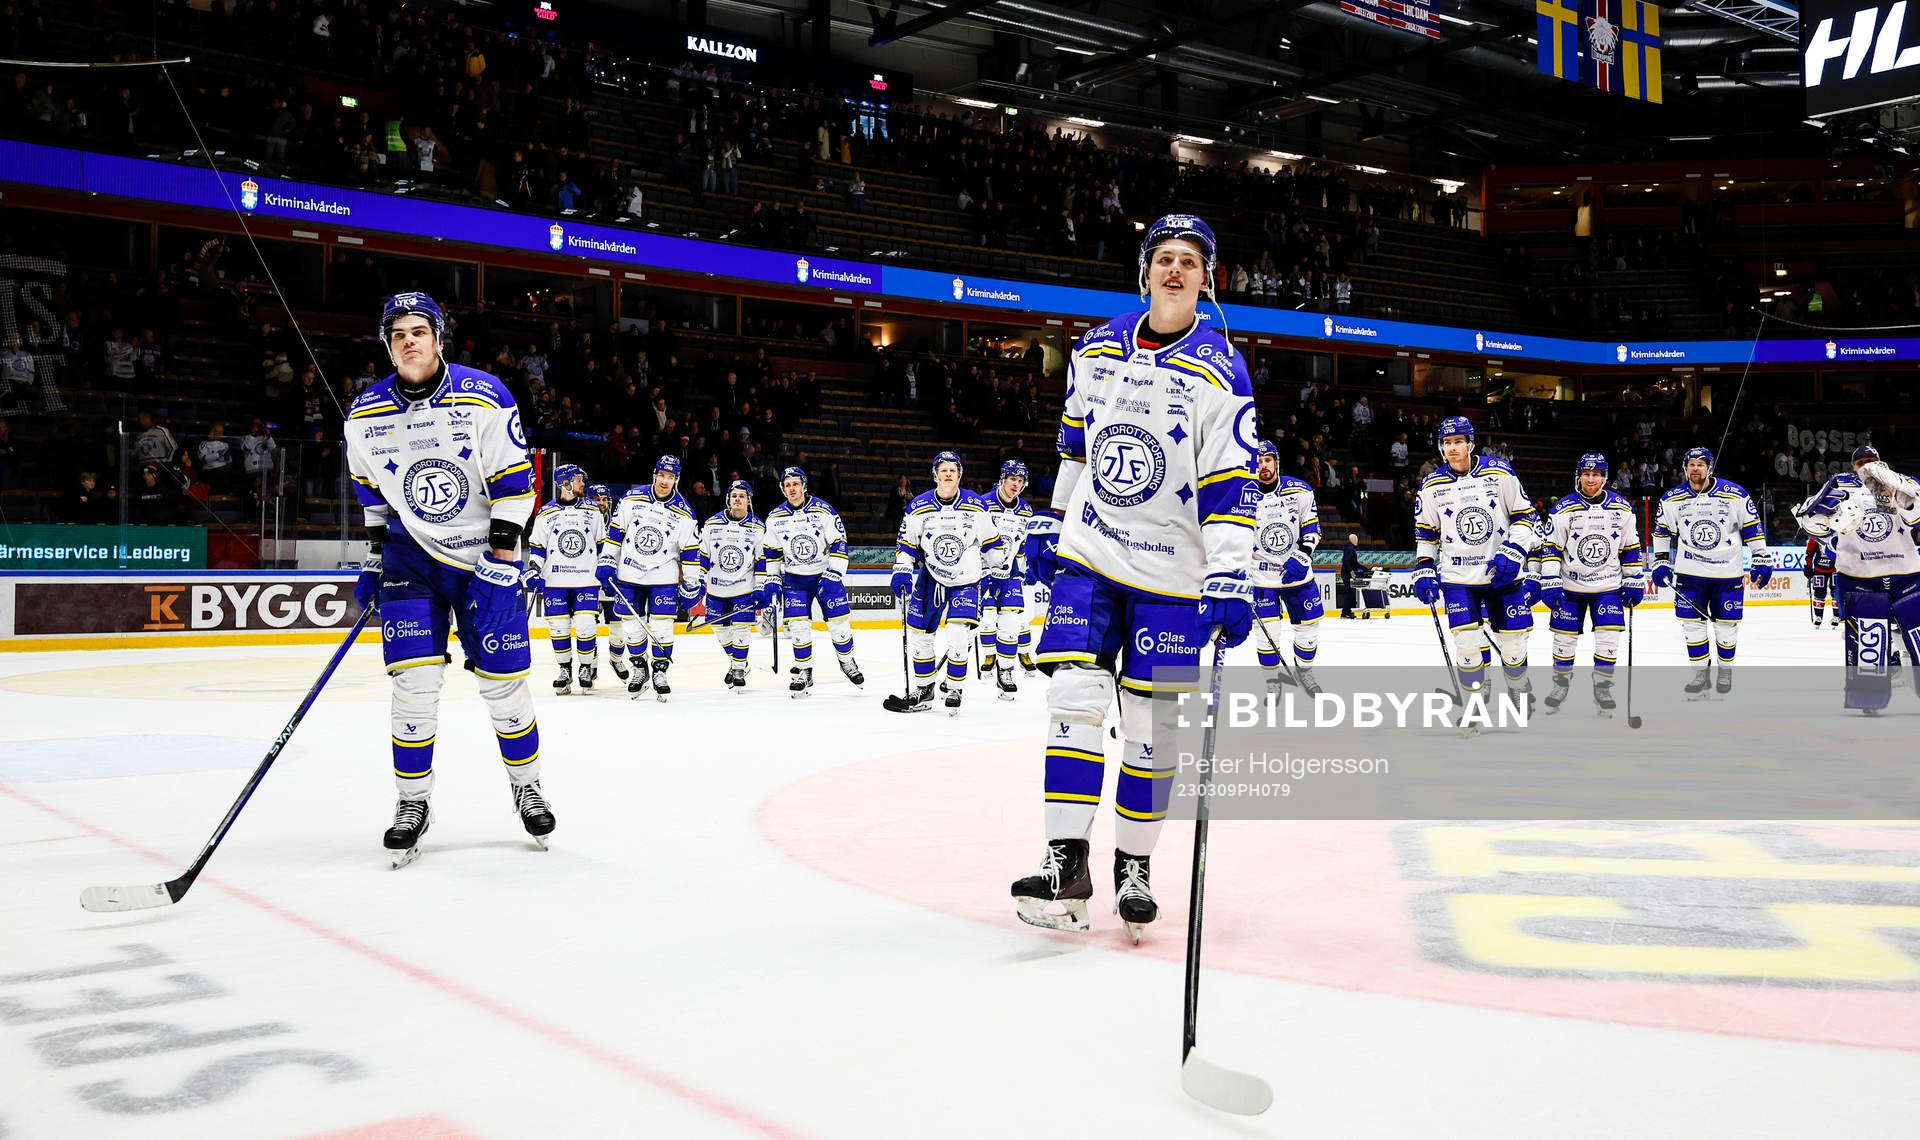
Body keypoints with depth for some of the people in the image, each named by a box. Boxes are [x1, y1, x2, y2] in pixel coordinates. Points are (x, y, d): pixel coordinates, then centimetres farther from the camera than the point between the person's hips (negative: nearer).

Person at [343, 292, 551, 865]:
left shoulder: (483, 397, -13)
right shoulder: (364, 415, -2)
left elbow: (514, 484, -12)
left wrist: (500, 563, -17)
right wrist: (375, 555, 9)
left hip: (485, 558, -2)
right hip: (411, 555, 2)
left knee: (505, 679, 1)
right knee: (414, 682, -7)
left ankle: (527, 787, 22)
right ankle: (413, 803, 7)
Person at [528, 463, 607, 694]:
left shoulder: (593, 511, 7)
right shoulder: (546, 513, 3)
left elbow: (602, 543, 15)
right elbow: (536, 546, 8)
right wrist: (533, 570, -2)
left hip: (587, 579, 0)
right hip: (555, 581, 0)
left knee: (586, 625, -8)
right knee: (558, 627, 1)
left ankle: (588, 668, 8)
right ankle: (564, 670, 15)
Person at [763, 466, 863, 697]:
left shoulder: (823, 510, -12)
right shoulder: (775, 518, 0)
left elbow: (839, 544, -11)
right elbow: (772, 553, 9)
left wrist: (833, 576, -18)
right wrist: (773, 581, 3)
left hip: (826, 575, -2)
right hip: (794, 579, 2)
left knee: (839, 623, -1)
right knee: (798, 627, -6)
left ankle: (847, 661, 24)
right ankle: (804, 672, 9)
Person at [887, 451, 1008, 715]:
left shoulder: (976, 506, -7)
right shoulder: (918, 507, -6)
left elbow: (992, 540, 6)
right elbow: (907, 543, 4)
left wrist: (997, 569, 12)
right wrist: (901, 572, -6)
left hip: (966, 581, -2)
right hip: (931, 577, 2)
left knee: (958, 636, -16)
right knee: (918, 632, 3)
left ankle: (955, 690, 1)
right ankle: (923, 690, 19)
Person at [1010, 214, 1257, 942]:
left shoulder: (1219, 371, -9)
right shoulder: (1094, 351, 5)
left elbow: (1230, 484, -14)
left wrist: (1229, 579, -21)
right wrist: (1053, 523, 20)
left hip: (1170, 574, -3)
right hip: (1088, 555, 3)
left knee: (1151, 724, 2)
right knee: (1074, 698, -8)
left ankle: (1134, 867, 17)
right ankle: (1066, 863, -3)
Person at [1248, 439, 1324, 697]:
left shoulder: (1299, 491, -7)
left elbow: (1312, 529, 0)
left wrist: (1301, 557, -14)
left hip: (1297, 571, 2)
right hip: (1261, 576, -2)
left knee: (1309, 625, 8)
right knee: (1267, 631, -6)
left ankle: (1304, 670, 31)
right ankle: (1273, 678, 12)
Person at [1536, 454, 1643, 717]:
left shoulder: (1622, 509, 0)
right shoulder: (1563, 509, -8)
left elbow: (1631, 548, 6)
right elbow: (1550, 547, -7)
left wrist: (1634, 582, 4)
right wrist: (1549, 582, -13)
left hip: (1608, 586, 1)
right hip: (1570, 586, -1)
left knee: (1609, 640, -7)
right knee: (1564, 640, 5)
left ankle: (1603, 689, 9)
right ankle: (1560, 685, 26)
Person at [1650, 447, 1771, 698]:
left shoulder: (1735, 495, -7)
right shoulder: (1672, 499, 0)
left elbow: (1752, 527, 0)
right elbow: (1662, 531, 11)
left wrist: (1762, 559, -1)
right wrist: (1661, 561, 8)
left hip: (1728, 573, -2)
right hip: (1689, 572, 2)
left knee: (1726, 625, 5)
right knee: (1692, 623, 0)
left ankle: (1726, 670, 24)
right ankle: (1701, 673, 13)